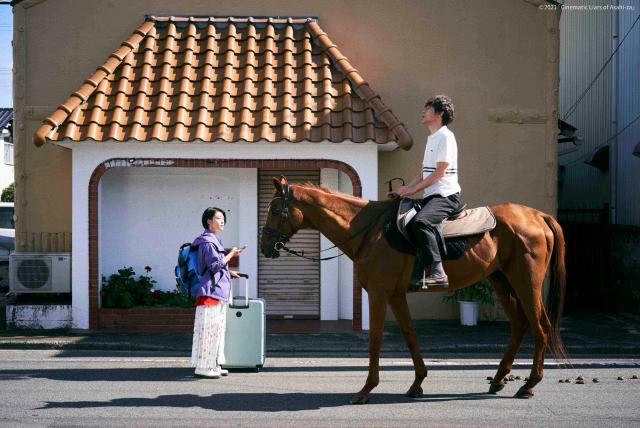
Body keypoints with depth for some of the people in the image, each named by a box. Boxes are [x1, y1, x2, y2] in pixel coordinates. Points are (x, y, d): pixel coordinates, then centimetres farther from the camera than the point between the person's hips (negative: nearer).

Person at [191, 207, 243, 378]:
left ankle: (213, 365, 19)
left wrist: (229, 273, 21)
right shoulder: (207, 242, -12)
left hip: (218, 292, 11)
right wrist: (231, 254, -6)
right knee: (208, 328, -8)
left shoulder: (214, 240, 20)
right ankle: (202, 367, -5)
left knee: (217, 328, 13)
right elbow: (216, 265, -17)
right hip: (210, 291, -11)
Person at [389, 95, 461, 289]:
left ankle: (437, 272, -35)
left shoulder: (445, 136, -8)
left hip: (445, 195, -10)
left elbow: (439, 172, -14)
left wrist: (413, 189, -12)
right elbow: (424, 172, 22)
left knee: (420, 222, -33)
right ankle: (416, 277, -1)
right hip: (431, 196, 10)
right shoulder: (432, 138, 22)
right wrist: (405, 189, 10)